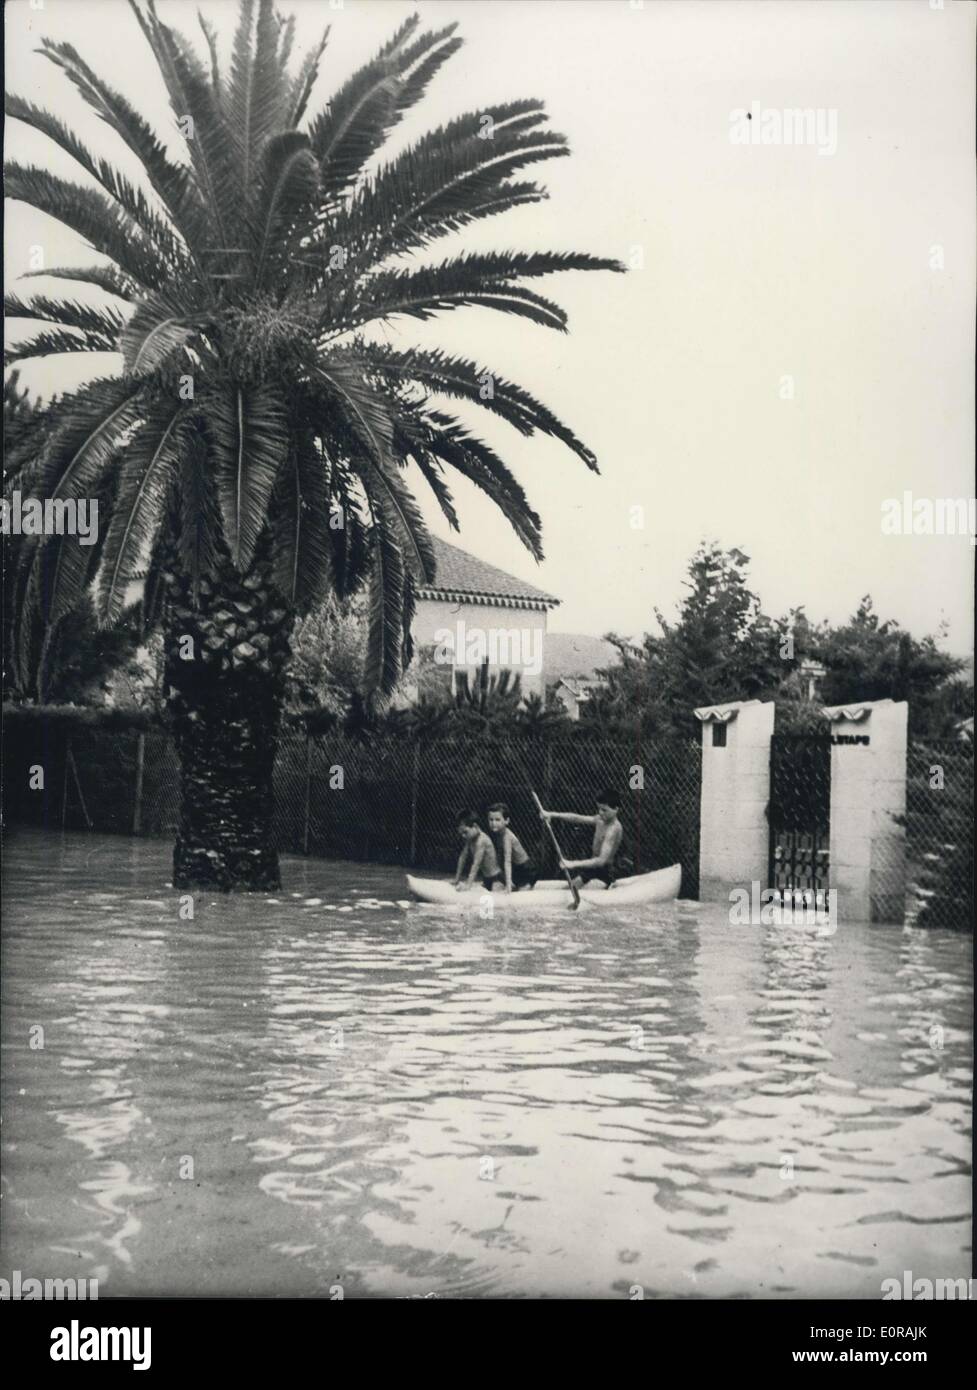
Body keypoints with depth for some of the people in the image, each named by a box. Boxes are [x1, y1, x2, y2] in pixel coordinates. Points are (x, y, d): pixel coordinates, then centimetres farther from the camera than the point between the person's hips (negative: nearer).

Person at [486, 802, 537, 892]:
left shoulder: (507, 836, -30)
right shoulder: (493, 834, -7)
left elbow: (507, 861, -39)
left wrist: (508, 884, -46)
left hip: (525, 870, -8)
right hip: (515, 870, 8)